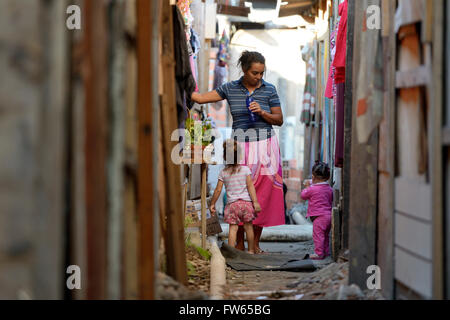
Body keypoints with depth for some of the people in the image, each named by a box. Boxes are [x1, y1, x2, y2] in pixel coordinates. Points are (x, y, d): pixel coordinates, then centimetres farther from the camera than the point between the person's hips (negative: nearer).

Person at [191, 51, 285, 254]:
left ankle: (255, 244, 6)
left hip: (264, 145, 0)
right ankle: (240, 244, 4)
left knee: (263, 194, -2)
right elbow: (201, 98, 4)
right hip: (240, 146, 1)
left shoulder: (269, 90, 1)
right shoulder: (230, 89, 3)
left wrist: (262, 112, -13)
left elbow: (279, 120, 3)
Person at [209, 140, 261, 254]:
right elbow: (250, 186, -5)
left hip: (232, 204, 0)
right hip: (246, 202, 0)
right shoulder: (245, 169, -1)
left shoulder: (223, 173, 1)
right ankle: (251, 251, 20)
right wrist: (255, 202, -6)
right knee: (248, 227, 11)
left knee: (233, 228, 0)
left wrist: (212, 204, 10)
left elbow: (218, 190, 1)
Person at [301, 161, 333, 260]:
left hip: (319, 216, -7)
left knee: (318, 235, -4)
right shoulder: (329, 189, 7)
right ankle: (326, 251, 24)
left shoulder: (312, 189, -11)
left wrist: (307, 186, 19)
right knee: (325, 235, 18)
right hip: (328, 214, 8)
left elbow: (303, 195, 5)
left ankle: (319, 253, -6)